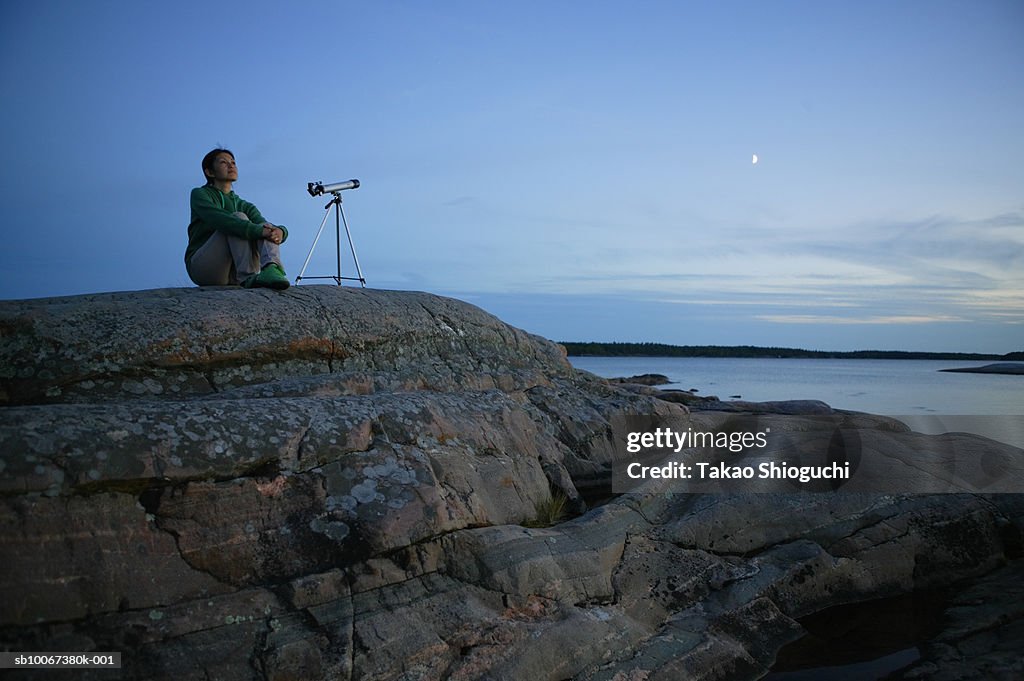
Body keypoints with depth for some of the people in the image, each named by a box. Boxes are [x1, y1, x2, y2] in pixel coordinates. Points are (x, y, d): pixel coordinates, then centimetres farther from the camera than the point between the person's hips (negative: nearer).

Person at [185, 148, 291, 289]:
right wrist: (258, 230, -30)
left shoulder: (244, 206, 22)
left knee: (266, 227, -16)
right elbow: (219, 220, -17)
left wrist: (280, 231, -23)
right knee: (239, 218, -22)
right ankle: (248, 277, -41)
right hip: (203, 268, -4)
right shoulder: (199, 194, 5)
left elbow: (266, 228, 2)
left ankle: (272, 269, -49)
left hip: (232, 276, 4)